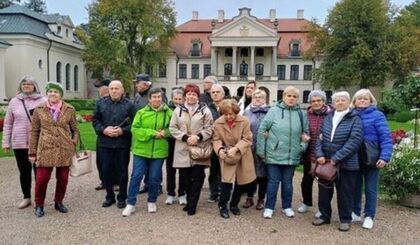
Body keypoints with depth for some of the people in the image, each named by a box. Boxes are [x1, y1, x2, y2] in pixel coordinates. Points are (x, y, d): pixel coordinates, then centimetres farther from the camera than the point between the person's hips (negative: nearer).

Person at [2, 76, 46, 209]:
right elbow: (8, 123, 11)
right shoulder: (14, 101, 7)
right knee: (24, 171, 11)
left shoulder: (43, 101, -1)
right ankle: (26, 197, 25)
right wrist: (6, 142, 8)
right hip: (19, 143, 2)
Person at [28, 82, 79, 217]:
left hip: (65, 150, 1)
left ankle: (58, 202, 30)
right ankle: (39, 205, 20)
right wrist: (32, 152, 3)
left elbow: (75, 130, 10)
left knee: (63, 178, 8)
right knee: (42, 178, -3)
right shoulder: (39, 109, 2)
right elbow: (34, 131, 5)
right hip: (46, 149, -1)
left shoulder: (69, 109, 3)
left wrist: (74, 145, 0)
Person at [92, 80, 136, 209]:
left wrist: (123, 131, -16)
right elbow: (95, 120, 8)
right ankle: (109, 196, 26)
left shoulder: (129, 105, -2)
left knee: (123, 171, 6)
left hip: (123, 144, -2)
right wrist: (103, 130, -10)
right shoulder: (101, 103, 6)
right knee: (106, 170, 9)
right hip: (105, 143, 3)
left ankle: (122, 198, 21)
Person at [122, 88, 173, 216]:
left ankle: (152, 202, 29)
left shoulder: (168, 113, -1)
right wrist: (152, 133, -17)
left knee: (154, 177, 9)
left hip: (159, 151, 1)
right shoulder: (141, 112, -2)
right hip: (141, 150, 0)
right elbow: (135, 129, -8)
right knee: (136, 176, 3)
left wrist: (165, 133, -16)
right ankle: (130, 204, 14)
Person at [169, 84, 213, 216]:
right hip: (183, 150, 2)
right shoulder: (178, 110, 8)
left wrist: (198, 136, -15)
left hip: (199, 149, -2)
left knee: (197, 178, 0)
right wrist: (185, 137, -10)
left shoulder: (204, 110, 3)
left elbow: (209, 128, -1)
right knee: (184, 177, 8)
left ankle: (192, 205, 12)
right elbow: (173, 128, 3)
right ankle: (190, 200, 30)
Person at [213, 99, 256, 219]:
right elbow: (216, 139, -4)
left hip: (242, 156, 1)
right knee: (226, 180, -11)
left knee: (242, 182, 12)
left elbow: (247, 139, -12)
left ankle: (234, 204, 33)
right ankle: (222, 206, 9)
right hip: (227, 156, -1)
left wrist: (236, 148, -25)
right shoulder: (218, 123, -10)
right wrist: (219, 149, -24)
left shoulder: (244, 121, -13)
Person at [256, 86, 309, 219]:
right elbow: (262, 130, -6)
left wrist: (303, 147, 5)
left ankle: (287, 207, 30)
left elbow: (306, 133, 16)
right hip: (274, 155, -3)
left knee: (287, 182, 15)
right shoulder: (274, 111, -7)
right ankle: (269, 207, 20)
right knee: (273, 181, 6)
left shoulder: (301, 114, 4)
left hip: (292, 156, 3)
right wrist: (261, 150, -5)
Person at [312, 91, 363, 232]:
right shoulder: (328, 118, 9)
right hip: (326, 161, 5)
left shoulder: (355, 119, -6)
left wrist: (336, 158, -21)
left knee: (345, 192, 6)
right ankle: (324, 216, 28)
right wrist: (319, 154, -10)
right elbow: (319, 137, 6)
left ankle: (345, 219, 22)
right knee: (324, 190, 12)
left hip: (346, 163, -4)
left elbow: (354, 142, -16)